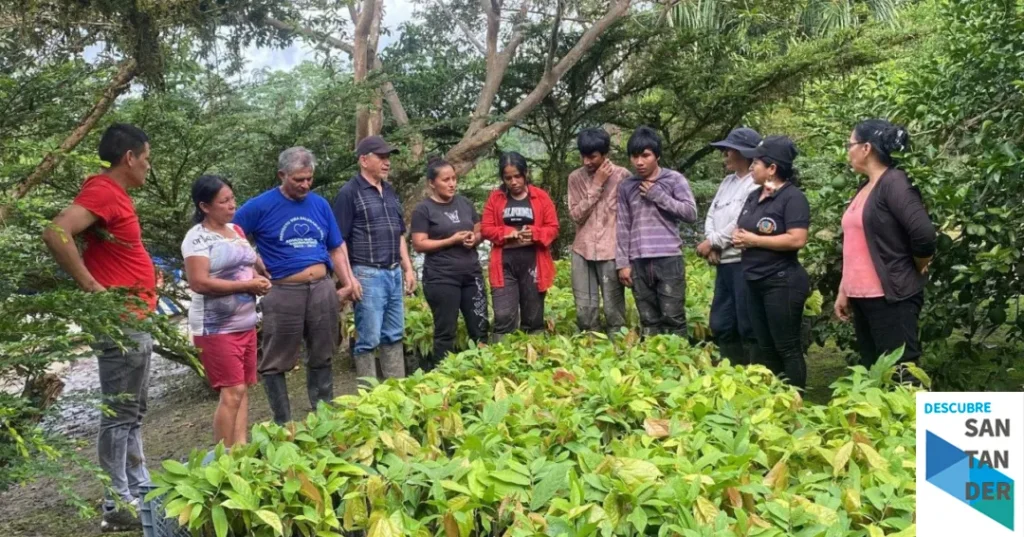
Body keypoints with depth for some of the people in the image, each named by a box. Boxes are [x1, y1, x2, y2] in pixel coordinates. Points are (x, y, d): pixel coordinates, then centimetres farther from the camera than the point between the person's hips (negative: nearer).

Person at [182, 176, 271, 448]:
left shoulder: (236, 230, 12)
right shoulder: (198, 238, -13)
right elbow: (199, 283, -21)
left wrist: (259, 279, 2)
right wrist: (247, 285, -20)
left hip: (245, 323, 8)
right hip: (216, 327, -8)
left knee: (243, 389, 9)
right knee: (232, 392, -9)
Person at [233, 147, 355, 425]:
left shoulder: (320, 204, 9)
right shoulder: (260, 206, -4)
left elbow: (336, 248, 15)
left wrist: (347, 283, 7)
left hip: (323, 290, 4)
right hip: (284, 293, -4)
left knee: (321, 359, 14)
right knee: (275, 363, 3)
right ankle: (282, 423, 17)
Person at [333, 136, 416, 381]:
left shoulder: (390, 191, 14)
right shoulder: (349, 193, -8)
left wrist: (408, 269, 15)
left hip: (394, 273, 7)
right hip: (367, 275, -7)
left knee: (394, 336, 13)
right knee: (368, 339, 0)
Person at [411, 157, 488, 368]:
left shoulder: (465, 203, 11)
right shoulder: (423, 209, -5)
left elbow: (479, 232, 18)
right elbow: (419, 244, -10)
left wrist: (474, 239, -6)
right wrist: (452, 240, -16)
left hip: (472, 274, 5)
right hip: (441, 278, -5)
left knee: (480, 328, 7)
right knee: (445, 332, 2)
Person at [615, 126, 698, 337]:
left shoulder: (674, 179, 3)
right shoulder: (626, 187, 10)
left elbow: (691, 213, -4)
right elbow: (623, 227, 11)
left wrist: (658, 195, -7)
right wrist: (622, 263, 5)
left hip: (669, 259, -3)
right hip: (638, 262, 3)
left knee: (673, 318, -2)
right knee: (648, 321, 6)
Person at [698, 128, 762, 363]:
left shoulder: (756, 184, -9)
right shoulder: (727, 181, 18)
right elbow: (711, 215, 14)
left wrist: (711, 243, -8)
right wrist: (711, 244, -4)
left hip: (744, 262, -9)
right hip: (723, 262, 9)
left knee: (749, 327, -4)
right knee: (720, 325, 14)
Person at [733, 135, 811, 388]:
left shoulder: (792, 197, -13)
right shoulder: (754, 196, 13)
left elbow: (797, 239, -24)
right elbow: (740, 229, 21)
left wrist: (754, 240, -17)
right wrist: (738, 237, -4)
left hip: (782, 283, -9)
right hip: (755, 281, 9)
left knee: (787, 348, -2)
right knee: (765, 347, 15)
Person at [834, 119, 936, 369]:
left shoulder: (894, 182, -13)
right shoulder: (865, 187, 14)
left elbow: (924, 233, -23)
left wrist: (918, 269, -6)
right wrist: (843, 291, 17)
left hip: (891, 297, -9)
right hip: (861, 297, 9)